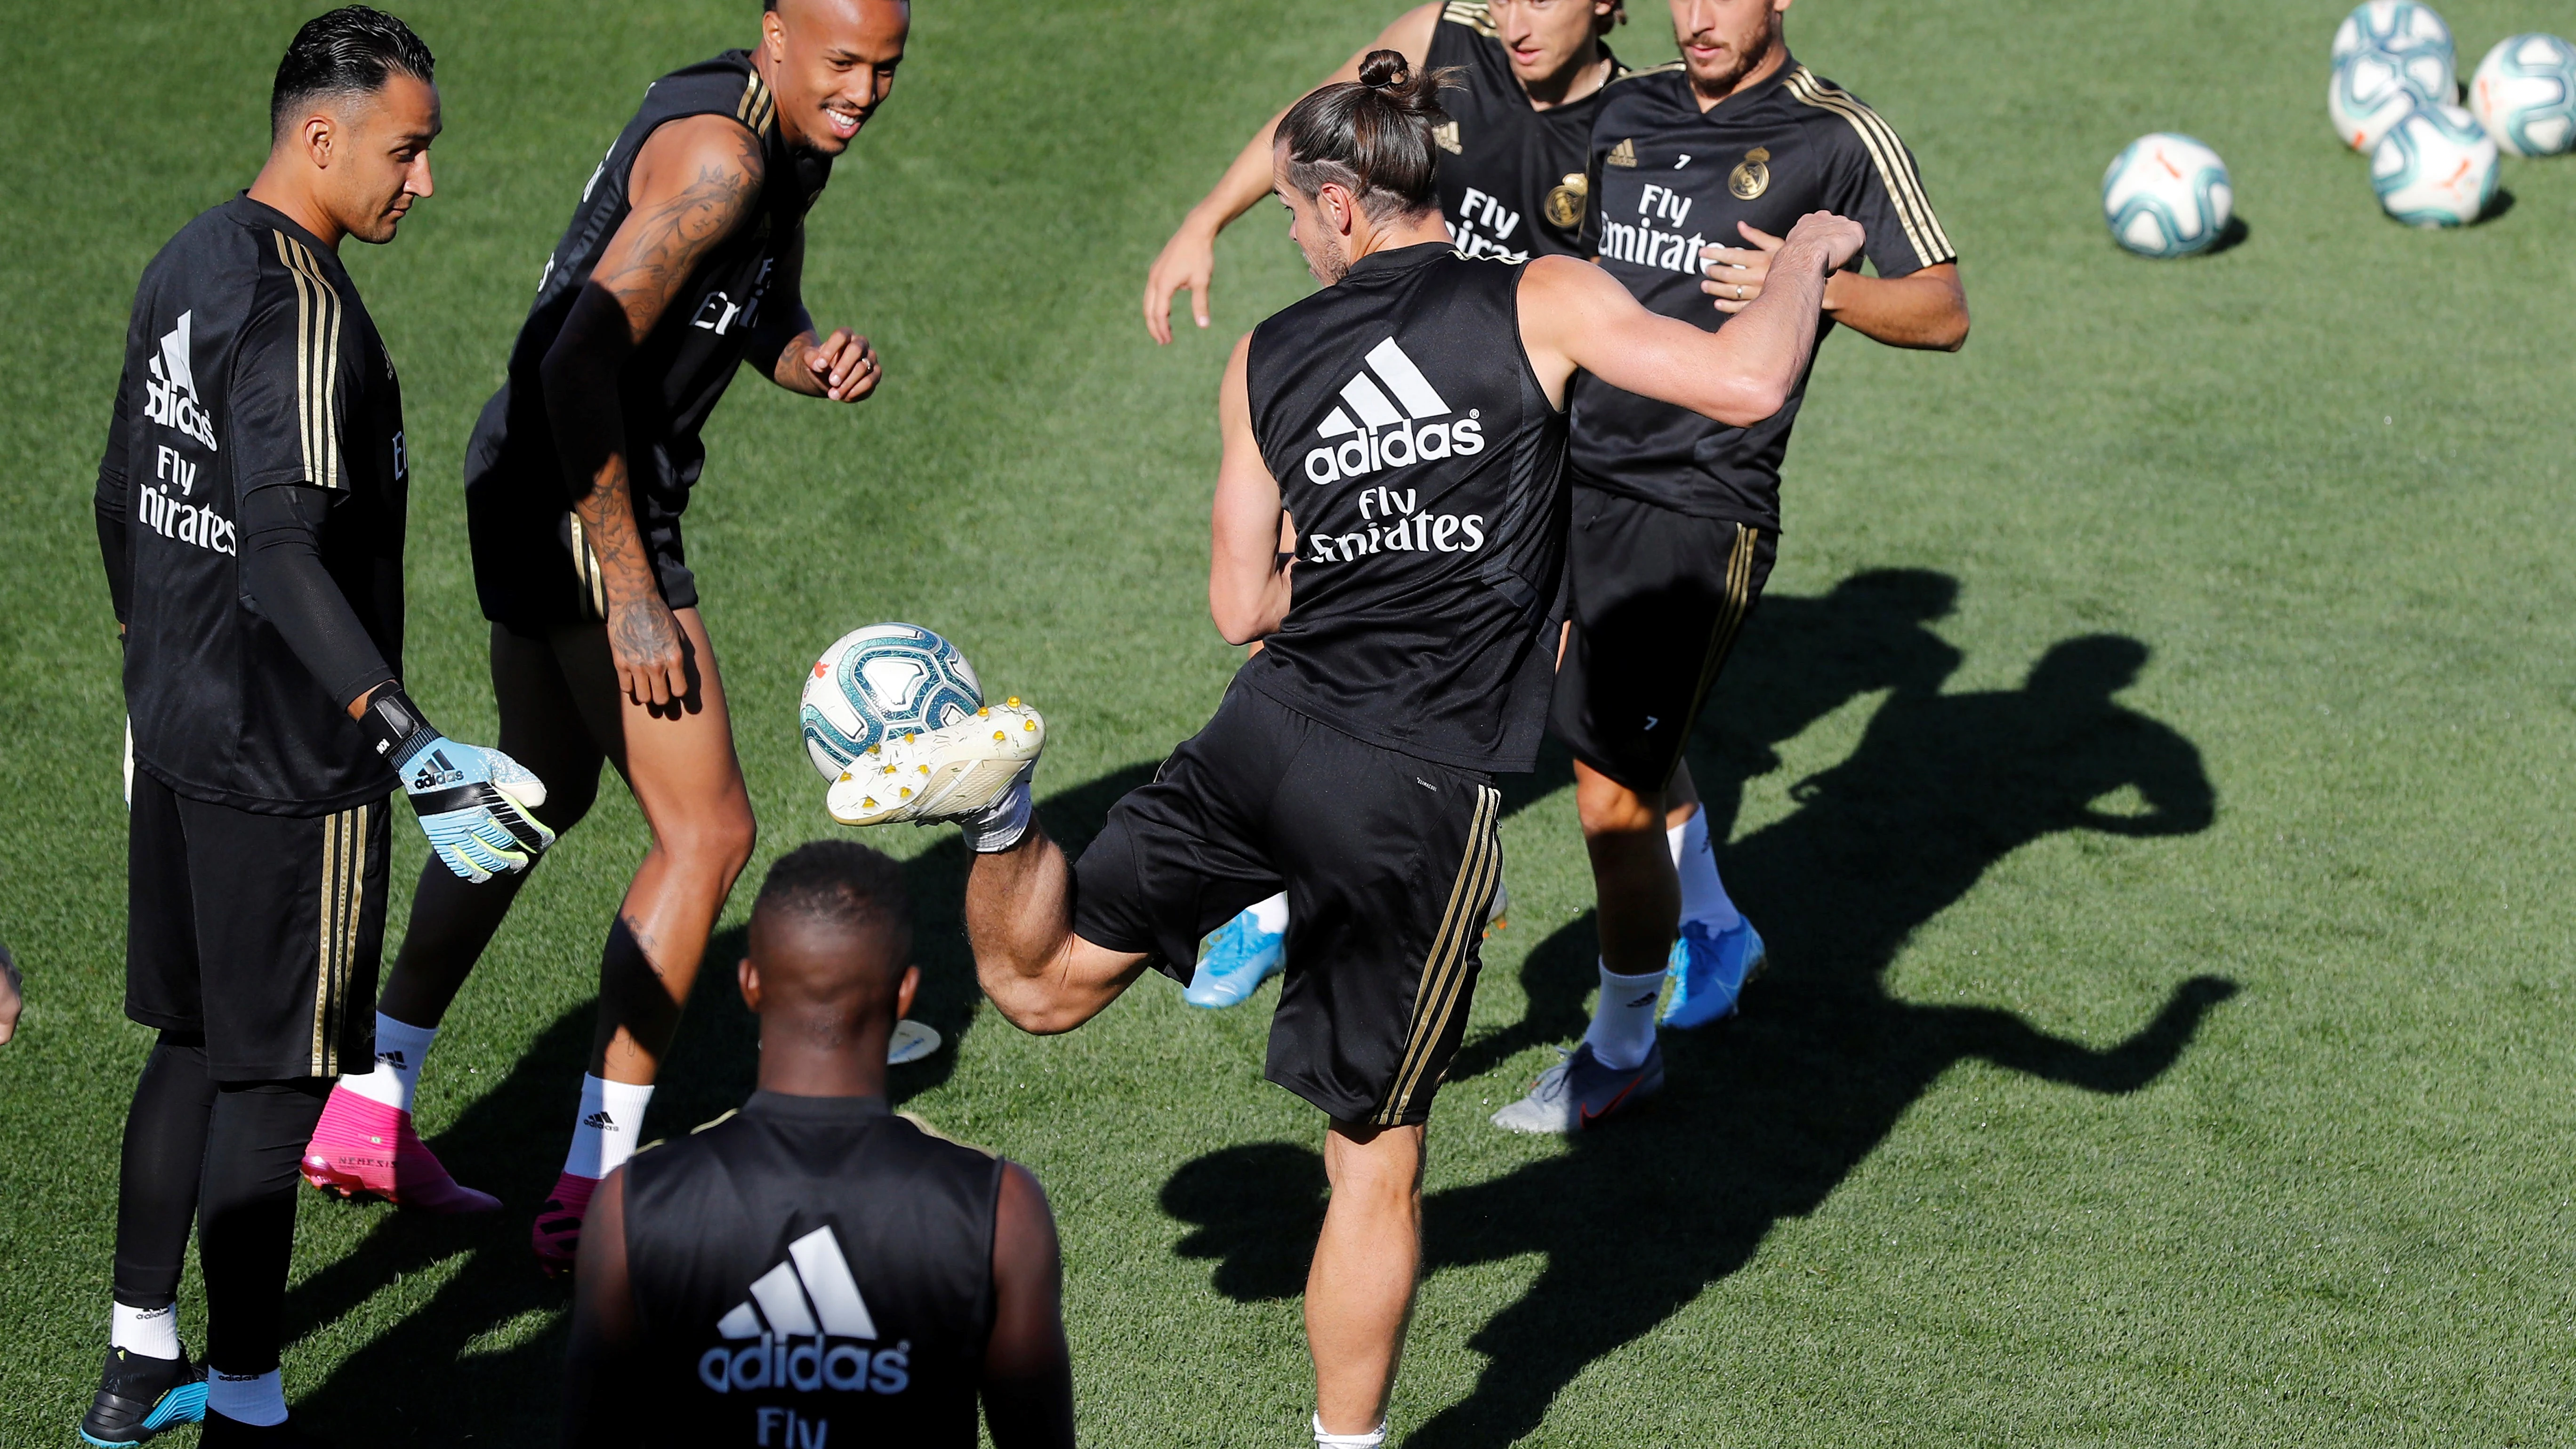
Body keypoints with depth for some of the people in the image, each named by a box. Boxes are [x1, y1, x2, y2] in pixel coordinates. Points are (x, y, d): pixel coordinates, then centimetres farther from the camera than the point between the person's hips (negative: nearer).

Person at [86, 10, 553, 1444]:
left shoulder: (188, 265, 8)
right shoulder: (305, 310, -21)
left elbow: (127, 499, 18)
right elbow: (282, 557, -31)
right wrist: (418, 750, -37)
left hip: (180, 738, 9)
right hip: (291, 768, -9)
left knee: (196, 1044, 19)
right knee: (273, 1078, 0)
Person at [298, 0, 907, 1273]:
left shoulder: (785, 139, 9)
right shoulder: (717, 154, -22)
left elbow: (765, 318, 24)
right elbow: (579, 361, -28)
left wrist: (821, 360, -1)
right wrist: (631, 595, -25)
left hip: (523, 490, 11)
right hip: (583, 509, -11)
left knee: (545, 794, 25)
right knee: (706, 832, -5)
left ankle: (365, 1110, 33)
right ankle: (595, 1190, -2)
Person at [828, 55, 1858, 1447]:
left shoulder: (1268, 358, 9)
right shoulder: (1540, 302, -3)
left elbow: (1242, 605, 13)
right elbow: (1746, 382, -14)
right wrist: (1805, 252, 5)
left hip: (1270, 734, 3)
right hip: (1425, 795, -3)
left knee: (1038, 983, 21)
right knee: (1376, 1155, 11)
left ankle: (997, 806, -7)